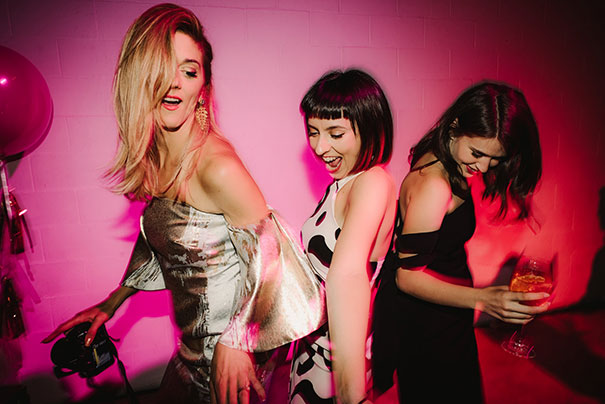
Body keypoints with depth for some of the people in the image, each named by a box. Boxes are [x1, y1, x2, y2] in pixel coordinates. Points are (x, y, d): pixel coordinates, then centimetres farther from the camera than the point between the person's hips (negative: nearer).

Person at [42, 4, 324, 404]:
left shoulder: (219, 167, -28)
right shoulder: (152, 158, -4)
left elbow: (271, 260, -23)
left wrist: (234, 340, -18)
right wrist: (111, 303, 14)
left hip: (232, 355, -7)